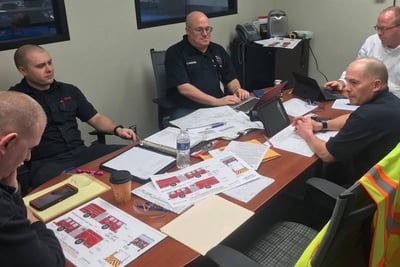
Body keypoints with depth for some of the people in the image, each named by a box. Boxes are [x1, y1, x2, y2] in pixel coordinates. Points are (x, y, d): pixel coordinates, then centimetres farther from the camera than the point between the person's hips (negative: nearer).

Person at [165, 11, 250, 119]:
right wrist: (217, 101, -22)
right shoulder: (175, 53, -2)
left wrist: (237, 90, -4)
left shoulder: (218, 50, 18)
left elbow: (231, 78, 21)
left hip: (222, 106, 5)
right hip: (188, 110, -5)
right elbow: (184, 88, -13)